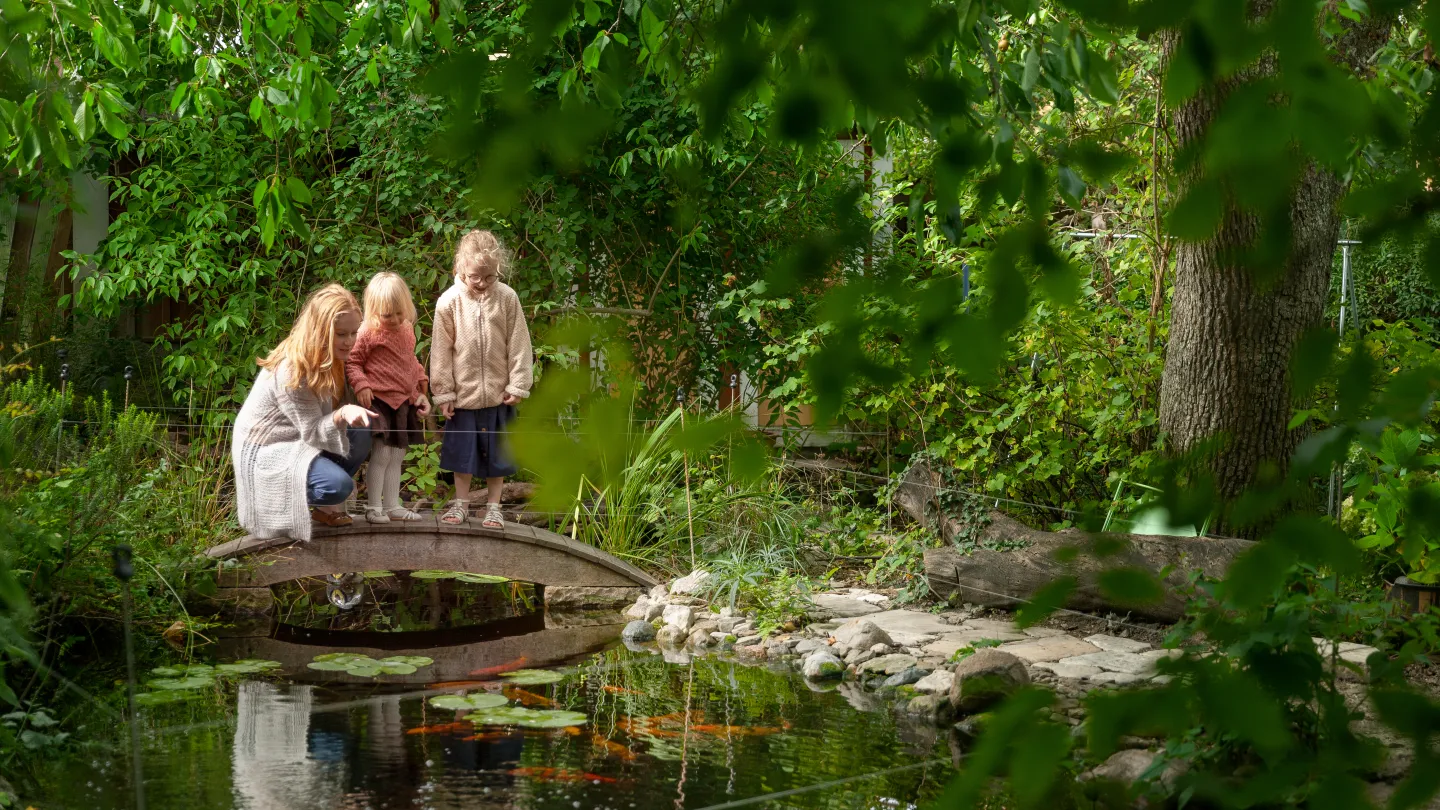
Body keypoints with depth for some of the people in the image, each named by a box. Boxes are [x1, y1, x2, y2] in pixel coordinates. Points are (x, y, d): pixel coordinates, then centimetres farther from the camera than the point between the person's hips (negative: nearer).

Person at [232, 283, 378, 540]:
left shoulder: (328, 358, -2)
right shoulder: (291, 371, -28)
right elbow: (312, 433, -25)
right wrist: (342, 415, -43)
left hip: (296, 440, 9)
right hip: (265, 451, -9)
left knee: (360, 437, -8)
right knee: (338, 484, -27)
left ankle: (324, 506, 3)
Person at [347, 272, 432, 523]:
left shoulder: (407, 330, 11)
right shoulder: (369, 333, -11)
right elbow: (351, 362, -8)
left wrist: (420, 392, 22)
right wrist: (361, 385, -22)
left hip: (404, 402, 7)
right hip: (380, 400, -7)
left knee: (396, 457, 12)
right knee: (381, 455, -9)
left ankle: (392, 505, 18)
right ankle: (374, 507, -1)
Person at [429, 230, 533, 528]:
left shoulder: (507, 297, -9)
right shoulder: (449, 302, -10)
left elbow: (518, 345, -3)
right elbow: (441, 351, -5)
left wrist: (518, 385, -4)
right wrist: (443, 392, -4)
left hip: (498, 393, 0)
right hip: (463, 392, 0)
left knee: (497, 452, 10)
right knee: (462, 449, 12)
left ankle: (493, 505, 24)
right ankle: (461, 502, 28)